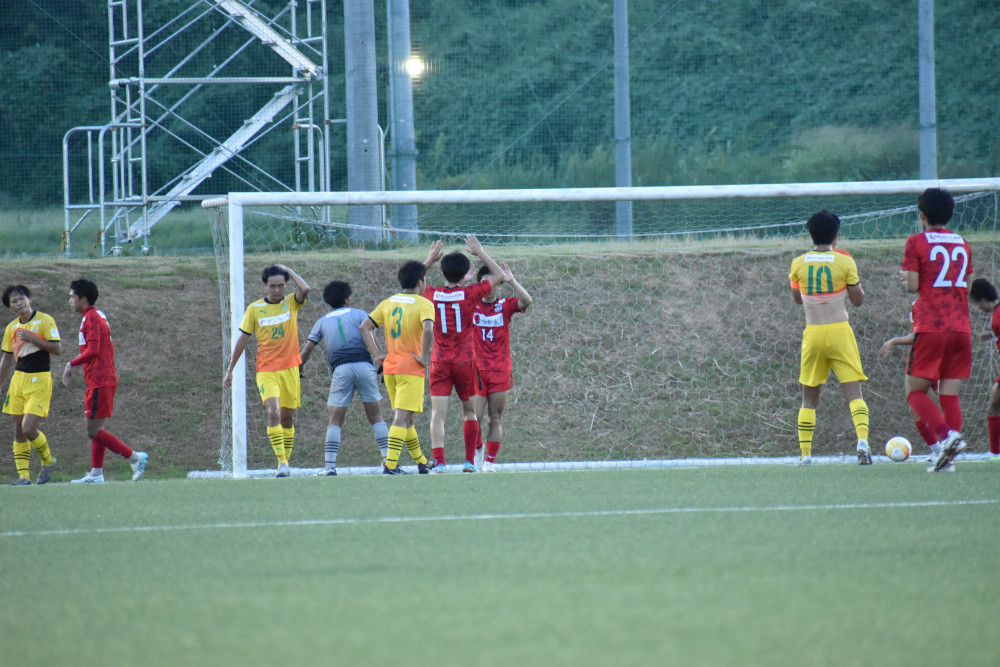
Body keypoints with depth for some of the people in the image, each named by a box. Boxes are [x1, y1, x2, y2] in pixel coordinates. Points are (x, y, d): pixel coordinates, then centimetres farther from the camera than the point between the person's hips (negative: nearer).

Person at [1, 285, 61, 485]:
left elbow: (57, 348, -13)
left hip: (39, 380, -6)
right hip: (19, 379, 6)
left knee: (29, 428, -14)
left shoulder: (45, 321, -7)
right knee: (18, 430, 2)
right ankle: (23, 476, 7)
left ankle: (48, 461, 12)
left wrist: (31, 338, -19)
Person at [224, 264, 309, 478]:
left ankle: (287, 462, 20)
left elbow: (304, 289, -21)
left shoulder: (291, 303, 2)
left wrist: (288, 270, -6)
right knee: (273, 413, -19)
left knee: (288, 418, 8)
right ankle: (281, 463, -20)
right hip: (266, 370, -2)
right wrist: (230, 370, 8)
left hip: (290, 369, 2)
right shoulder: (255, 309, 1)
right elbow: (242, 339, 7)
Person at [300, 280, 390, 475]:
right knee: (376, 417, 5)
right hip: (364, 364, -1)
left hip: (341, 369, 1)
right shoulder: (358, 314, 14)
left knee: (335, 420, 4)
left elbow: (307, 350, 17)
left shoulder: (322, 322, 19)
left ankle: (329, 465, -5)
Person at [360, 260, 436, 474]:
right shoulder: (423, 304, -9)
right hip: (411, 369, -6)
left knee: (406, 417, 17)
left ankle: (421, 462, 27)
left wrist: (376, 355, 8)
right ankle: (390, 465, -17)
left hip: (390, 367, 6)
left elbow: (365, 327, 7)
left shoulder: (388, 303, 9)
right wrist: (425, 358, -16)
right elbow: (428, 330, -27)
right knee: (402, 417, -8)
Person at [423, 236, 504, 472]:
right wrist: (480, 253, 12)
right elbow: (499, 276, 7)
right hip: (465, 361, 0)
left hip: (439, 362, 0)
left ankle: (439, 464, -19)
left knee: (438, 414, -6)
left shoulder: (432, 295, -4)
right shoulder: (470, 294, -8)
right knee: (469, 411, 16)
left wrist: (430, 260, 19)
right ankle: (469, 462, 16)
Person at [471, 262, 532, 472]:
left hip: (500, 370, 1)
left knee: (495, 419, 3)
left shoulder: (505, 306, 2)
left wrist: (511, 281, -22)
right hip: (477, 369, -1)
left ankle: (489, 462, 9)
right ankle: (478, 449, 21)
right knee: (475, 416, -6)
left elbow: (526, 301, -14)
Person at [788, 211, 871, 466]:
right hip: (840, 332, -2)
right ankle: (862, 439, -26)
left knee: (809, 398, 12)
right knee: (854, 393, -5)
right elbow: (858, 300, 0)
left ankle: (805, 454, 9)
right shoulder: (845, 262, -6)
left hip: (812, 334, 2)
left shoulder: (799, 264, 1)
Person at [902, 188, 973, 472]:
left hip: (930, 328, -5)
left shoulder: (917, 243, -2)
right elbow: (967, 286, 17)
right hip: (961, 328, 5)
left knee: (916, 391, 2)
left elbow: (912, 286, -8)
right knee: (950, 394, 6)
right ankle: (948, 457, -4)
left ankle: (946, 435, -22)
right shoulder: (962, 244, 14)